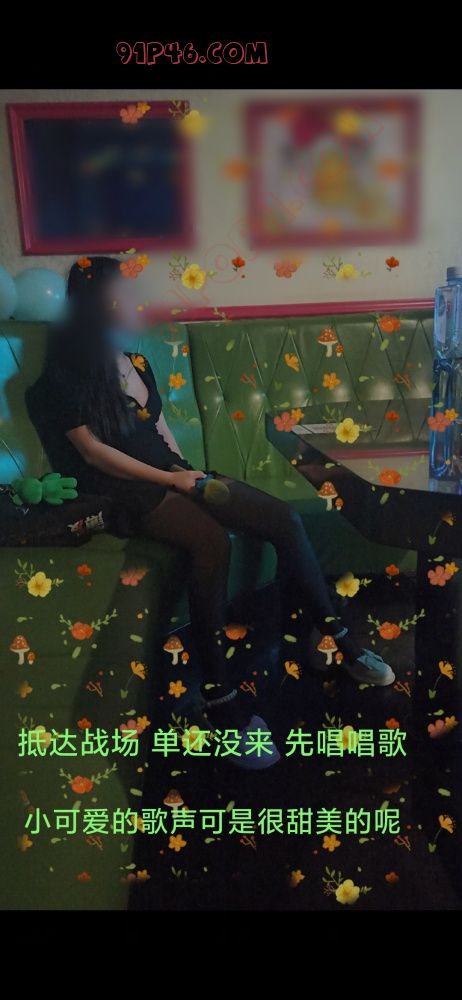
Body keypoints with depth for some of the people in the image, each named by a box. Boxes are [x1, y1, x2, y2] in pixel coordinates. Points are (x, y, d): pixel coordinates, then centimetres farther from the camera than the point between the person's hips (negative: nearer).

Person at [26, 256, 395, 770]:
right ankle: (219, 699, -33)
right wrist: (170, 478, -13)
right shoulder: (67, 374, -6)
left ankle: (340, 642, -2)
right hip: (126, 489, -7)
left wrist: (187, 469, 2)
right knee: (212, 539, -38)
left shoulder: (135, 361, 16)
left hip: (172, 473, 7)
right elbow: (92, 450, -12)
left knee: (285, 519, -12)